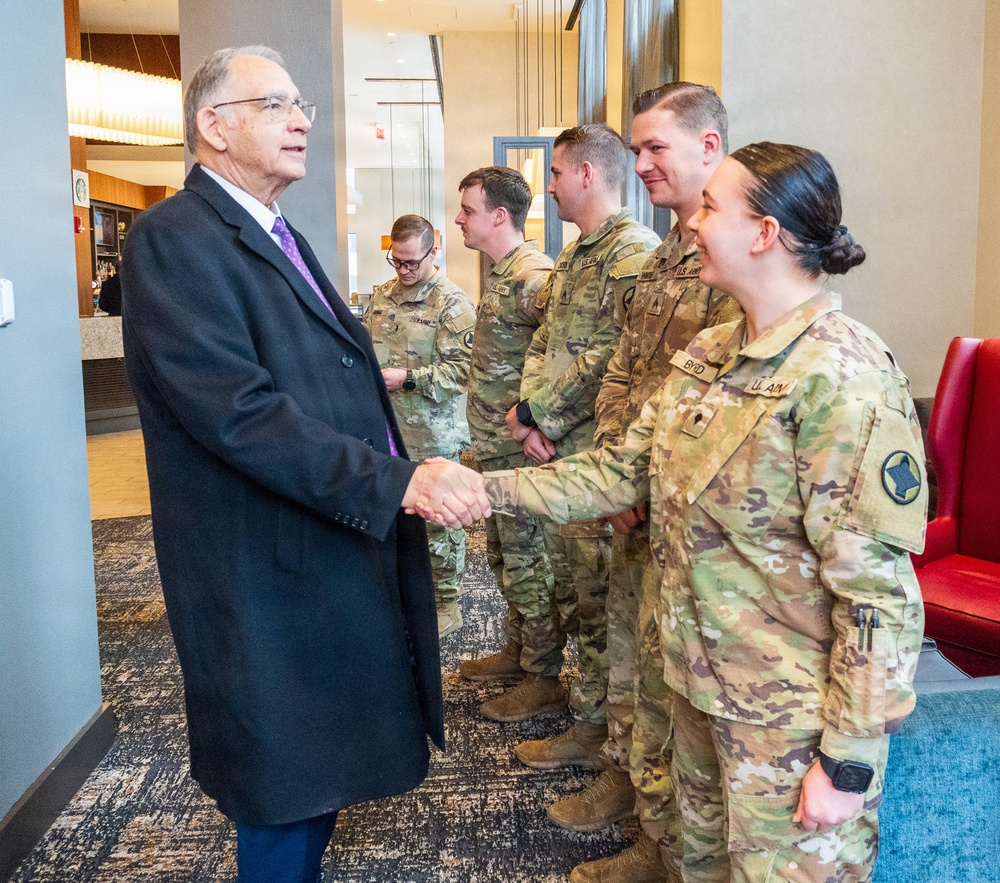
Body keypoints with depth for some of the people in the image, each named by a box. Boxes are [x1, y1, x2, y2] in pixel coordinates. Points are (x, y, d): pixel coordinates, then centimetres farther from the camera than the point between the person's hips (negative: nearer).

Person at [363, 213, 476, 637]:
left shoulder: (453, 303, -10)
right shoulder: (382, 296, 12)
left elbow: (462, 368, -16)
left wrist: (407, 378, -22)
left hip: (434, 436, -6)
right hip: (386, 428, 6)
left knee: (438, 521, 4)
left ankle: (445, 604, 19)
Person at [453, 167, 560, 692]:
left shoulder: (534, 276, -19)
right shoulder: (500, 273, 13)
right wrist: (485, 441, 17)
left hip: (521, 449, -10)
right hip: (496, 447, 10)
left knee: (527, 560, 1)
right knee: (504, 554, 20)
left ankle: (545, 676, 16)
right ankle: (517, 653, 35)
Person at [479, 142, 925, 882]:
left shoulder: (844, 378, -23)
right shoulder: (708, 356, 3)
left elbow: (878, 590, -22)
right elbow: (624, 471, 5)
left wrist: (850, 759, -19)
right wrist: (489, 488, -2)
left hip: (792, 716, -7)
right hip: (702, 683, 8)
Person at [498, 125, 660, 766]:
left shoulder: (635, 251, -14)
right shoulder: (574, 255, 17)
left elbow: (609, 360, -20)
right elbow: (543, 342, 15)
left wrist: (536, 412, -13)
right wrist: (531, 413, -2)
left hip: (596, 455, -9)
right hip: (556, 449, 9)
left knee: (596, 593, 1)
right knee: (569, 578, 19)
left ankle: (598, 727, 14)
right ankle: (552, 676, 35)